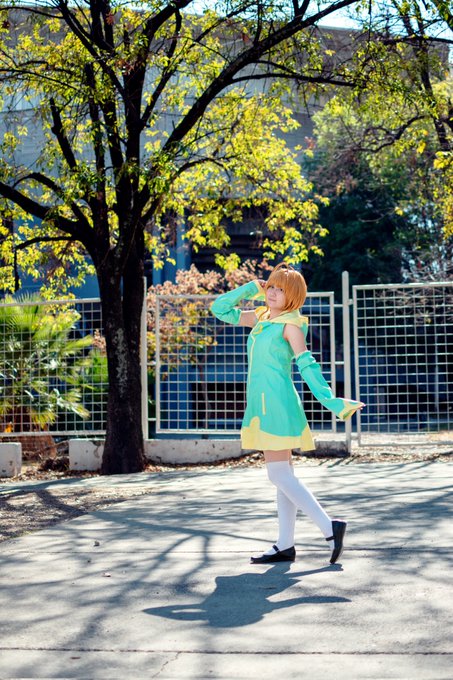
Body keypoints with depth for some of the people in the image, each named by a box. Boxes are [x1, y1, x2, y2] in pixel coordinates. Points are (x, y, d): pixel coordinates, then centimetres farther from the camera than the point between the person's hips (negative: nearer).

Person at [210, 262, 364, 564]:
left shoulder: (290, 322, -6)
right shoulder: (261, 317, 16)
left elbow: (307, 365, -10)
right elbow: (220, 309, 21)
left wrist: (330, 400, -16)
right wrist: (251, 288, 13)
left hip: (277, 402, -9)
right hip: (264, 404, 9)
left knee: (280, 476, -11)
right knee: (283, 476, 8)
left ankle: (330, 527, -8)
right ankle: (285, 546, 10)